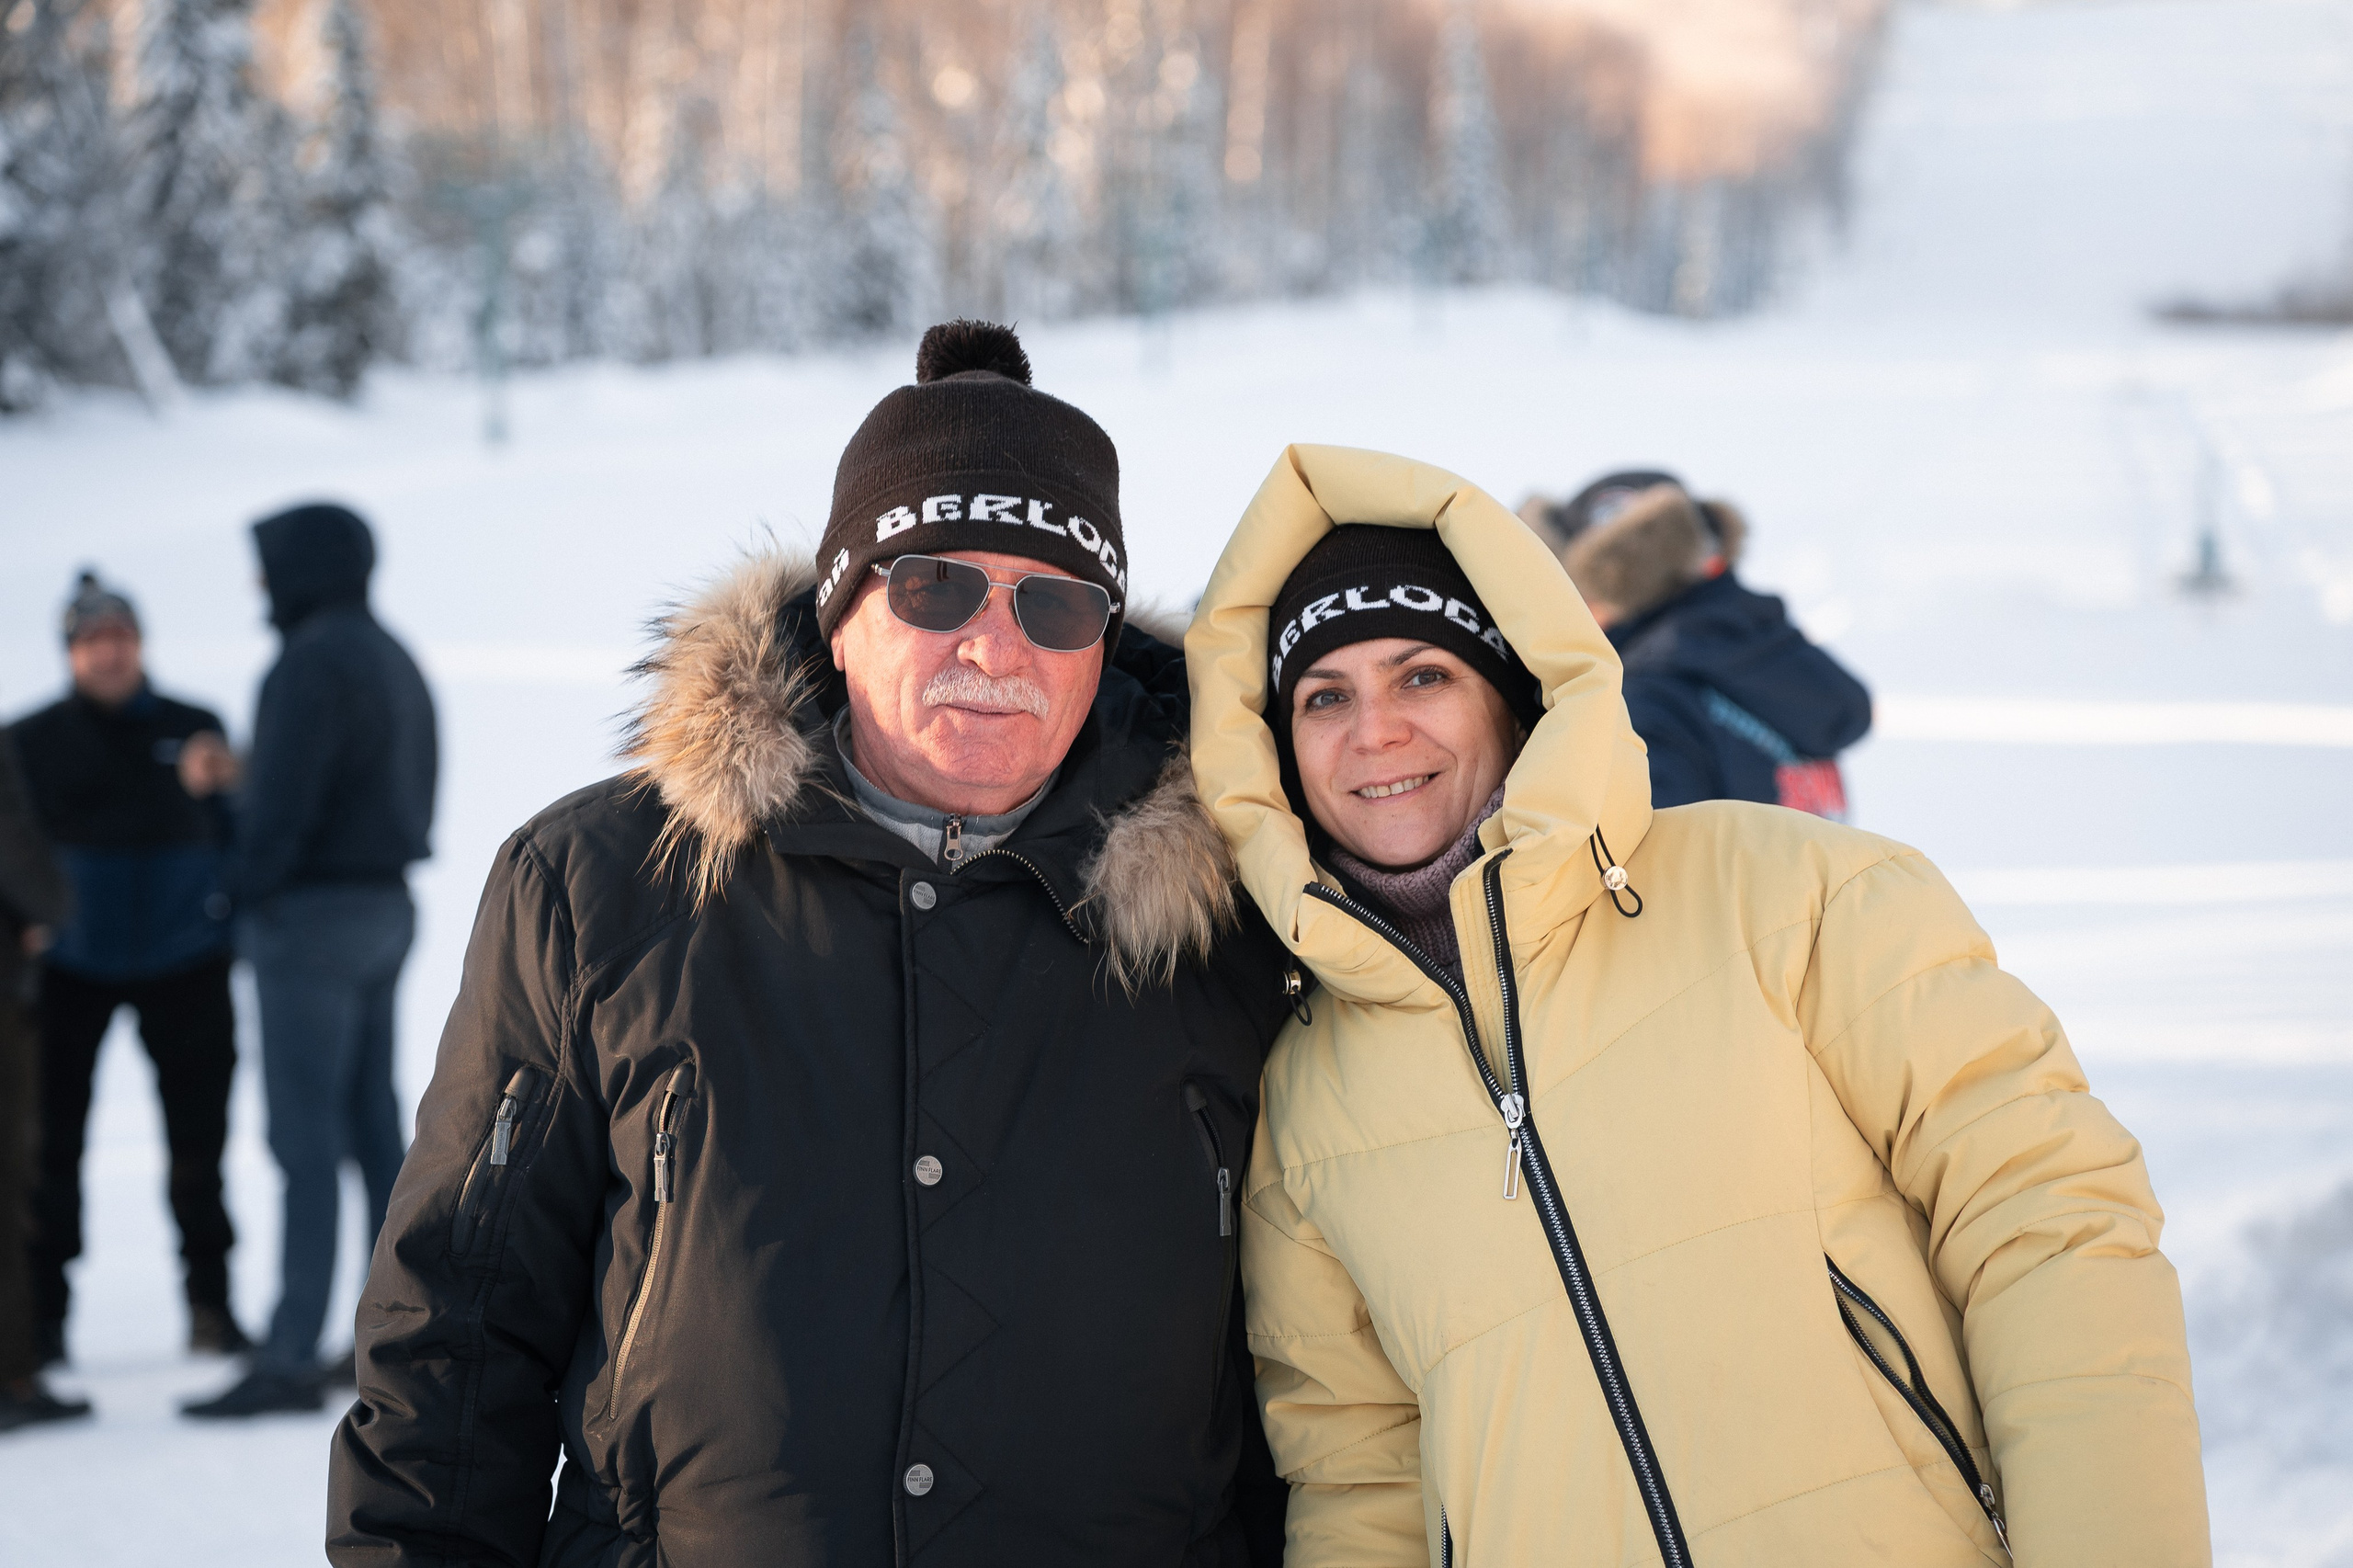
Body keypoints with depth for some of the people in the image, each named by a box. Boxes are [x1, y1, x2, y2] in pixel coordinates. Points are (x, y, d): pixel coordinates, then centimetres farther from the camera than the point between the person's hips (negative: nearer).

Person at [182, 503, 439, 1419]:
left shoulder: (312, 663, -15)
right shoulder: (395, 660, 15)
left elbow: (283, 800, -20)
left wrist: (244, 893, -9)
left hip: (313, 911, -9)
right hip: (385, 902, 9)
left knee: (305, 1137, -10)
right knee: (373, 1124, 11)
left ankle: (291, 1358, -11)